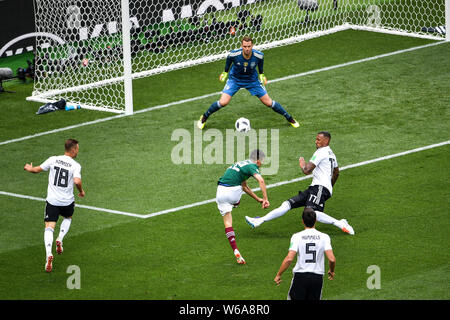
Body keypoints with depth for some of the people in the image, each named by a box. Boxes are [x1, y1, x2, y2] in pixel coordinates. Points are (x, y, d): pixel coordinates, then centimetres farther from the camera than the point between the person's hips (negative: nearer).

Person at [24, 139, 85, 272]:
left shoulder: (53, 160, -1)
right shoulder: (75, 165, -9)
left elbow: (37, 169, 6)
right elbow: (77, 181, -23)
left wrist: (29, 168, 29)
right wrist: (81, 191, -2)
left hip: (52, 200, 0)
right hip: (67, 201, 0)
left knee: (49, 227, -4)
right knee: (67, 218, 32)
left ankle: (49, 253, -25)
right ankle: (60, 239, 12)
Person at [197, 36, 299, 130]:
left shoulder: (258, 55, -26)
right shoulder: (234, 54, -29)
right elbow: (228, 60, -3)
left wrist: (262, 74, 10)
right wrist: (225, 72, 8)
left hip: (252, 80, 1)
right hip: (235, 79, -1)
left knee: (268, 102, 2)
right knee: (223, 102, -16)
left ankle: (289, 118, 24)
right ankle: (204, 117, 10)